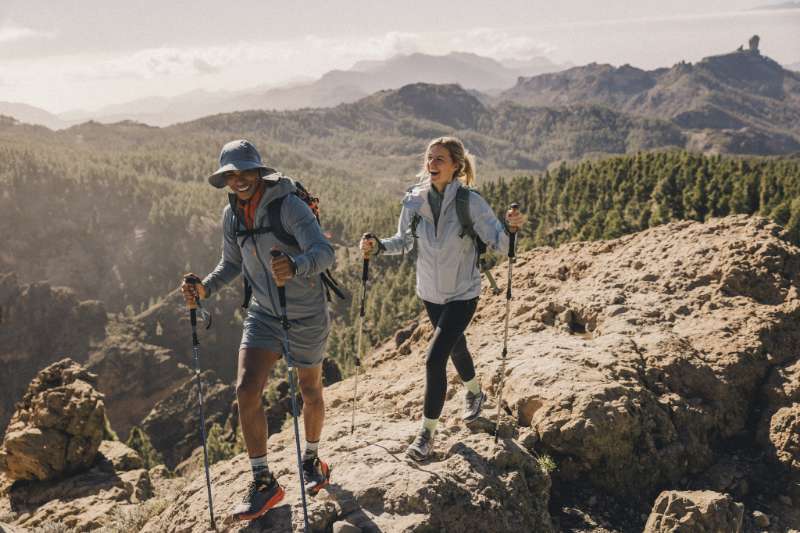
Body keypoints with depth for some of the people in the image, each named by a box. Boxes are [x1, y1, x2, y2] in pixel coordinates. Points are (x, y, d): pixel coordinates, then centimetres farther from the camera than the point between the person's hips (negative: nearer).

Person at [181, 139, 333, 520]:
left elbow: (324, 251, -34)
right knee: (246, 390, -10)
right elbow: (232, 263, 12)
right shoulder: (231, 215, -2)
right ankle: (263, 482, 5)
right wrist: (205, 288, -7)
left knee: (310, 390, 14)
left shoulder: (289, 206, -22)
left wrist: (295, 265, -55)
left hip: (306, 315, -4)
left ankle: (312, 460, 41)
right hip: (263, 313, 4)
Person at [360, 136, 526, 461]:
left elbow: (499, 242, -16)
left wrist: (511, 227, -37)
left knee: (434, 358, -14)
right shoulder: (414, 200, -10)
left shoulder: (471, 203, -20)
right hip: (430, 293, 5)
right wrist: (377, 246, -15)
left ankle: (427, 433, 3)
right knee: (455, 348, 25)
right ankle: (474, 394, 57)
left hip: (462, 294, -4)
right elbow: (404, 242, 3)